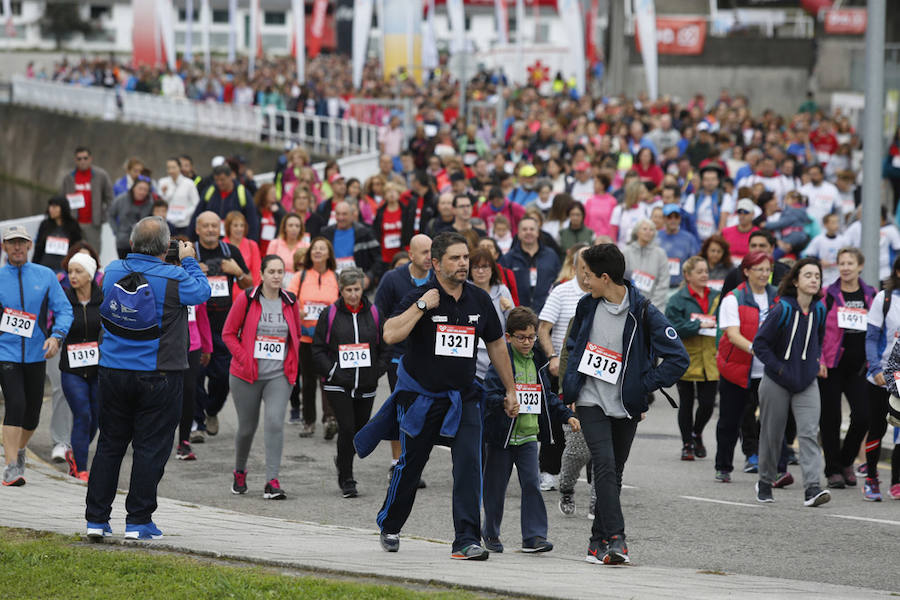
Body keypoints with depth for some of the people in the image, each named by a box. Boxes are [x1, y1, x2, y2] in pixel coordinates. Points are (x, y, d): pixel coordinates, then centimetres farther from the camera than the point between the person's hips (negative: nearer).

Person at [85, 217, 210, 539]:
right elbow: (202, 292, 3)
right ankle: (138, 522, 3)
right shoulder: (174, 278, -14)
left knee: (109, 444, 12)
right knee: (150, 448, 3)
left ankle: (97, 518, 13)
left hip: (113, 372, 4)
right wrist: (189, 261, 16)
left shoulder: (113, 271, -2)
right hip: (158, 376, -4)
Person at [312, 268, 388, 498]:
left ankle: (343, 461, 41)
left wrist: (377, 372, 0)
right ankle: (346, 480, -2)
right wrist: (332, 372, -9)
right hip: (338, 385, -3)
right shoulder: (330, 315, -1)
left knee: (361, 431, 10)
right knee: (347, 429, -13)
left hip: (366, 386, 3)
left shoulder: (374, 313, 5)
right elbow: (318, 349, 1)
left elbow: (385, 347, 11)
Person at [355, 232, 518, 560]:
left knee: (469, 462, -14)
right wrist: (422, 306, -27)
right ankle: (390, 527, 32)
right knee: (410, 464, 8)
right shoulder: (420, 297, -10)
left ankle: (467, 539, -14)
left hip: (463, 396, 3)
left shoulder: (479, 300, 2)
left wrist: (510, 390, 17)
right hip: (420, 395, -2)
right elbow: (390, 334, -24)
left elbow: (496, 345, 15)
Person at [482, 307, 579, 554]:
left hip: (529, 435, 4)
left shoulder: (537, 362, 11)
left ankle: (534, 536, -4)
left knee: (532, 483, -5)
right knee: (496, 487, 6)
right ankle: (491, 533, 23)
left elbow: (547, 397, 21)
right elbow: (489, 394, -16)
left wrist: (567, 415, 12)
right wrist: (504, 404, -35)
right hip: (501, 436, -4)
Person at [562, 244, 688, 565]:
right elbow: (573, 346, 22)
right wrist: (570, 389, 12)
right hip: (591, 402, 1)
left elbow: (678, 358, -11)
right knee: (605, 465, -16)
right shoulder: (587, 306, 3)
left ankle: (599, 541, 20)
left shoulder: (643, 313, -11)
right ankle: (615, 539, -24)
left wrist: (643, 388, -11)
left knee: (613, 473, 8)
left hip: (625, 406, -1)